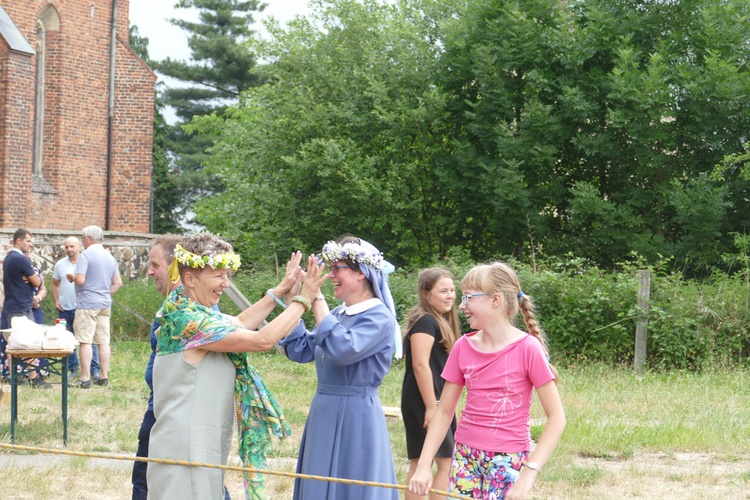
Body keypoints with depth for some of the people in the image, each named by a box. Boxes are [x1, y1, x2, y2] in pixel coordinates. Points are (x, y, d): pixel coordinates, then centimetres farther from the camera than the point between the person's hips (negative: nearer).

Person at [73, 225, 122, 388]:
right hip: (105, 304, 7)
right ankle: (104, 376, 10)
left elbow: (80, 280, -18)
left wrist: (71, 278, 2)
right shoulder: (110, 257, 13)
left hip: (87, 303, -7)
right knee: (104, 341, 8)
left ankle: (85, 378, -7)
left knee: (85, 341, -5)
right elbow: (118, 283, 14)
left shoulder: (86, 255, -10)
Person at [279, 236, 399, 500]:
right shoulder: (337, 314, 11)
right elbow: (300, 351, 9)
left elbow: (343, 350, -27)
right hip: (324, 413, 8)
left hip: (356, 417, -8)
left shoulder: (378, 317, -12)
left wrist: (317, 300, -23)